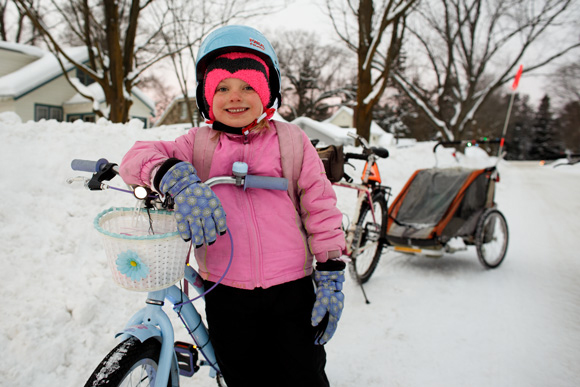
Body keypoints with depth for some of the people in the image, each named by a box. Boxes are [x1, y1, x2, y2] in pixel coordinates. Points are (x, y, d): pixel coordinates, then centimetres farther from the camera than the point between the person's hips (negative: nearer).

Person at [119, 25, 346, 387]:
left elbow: (321, 208, 1)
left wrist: (331, 276, -3)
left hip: (291, 291, -1)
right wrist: (179, 179, -29)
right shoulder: (199, 144, 4)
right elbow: (138, 156, -7)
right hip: (227, 294, 2)